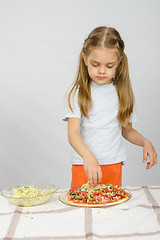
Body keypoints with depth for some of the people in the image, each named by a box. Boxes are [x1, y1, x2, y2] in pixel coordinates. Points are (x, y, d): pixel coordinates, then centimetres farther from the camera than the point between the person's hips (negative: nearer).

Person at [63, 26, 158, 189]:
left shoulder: (122, 93, 6)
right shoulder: (79, 93, -4)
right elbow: (73, 133, -13)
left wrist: (145, 142, -3)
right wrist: (89, 157, -31)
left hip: (114, 166, 2)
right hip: (84, 166, -2)